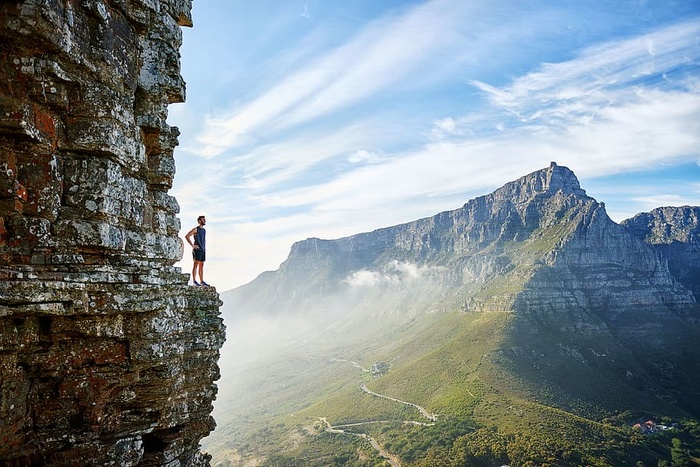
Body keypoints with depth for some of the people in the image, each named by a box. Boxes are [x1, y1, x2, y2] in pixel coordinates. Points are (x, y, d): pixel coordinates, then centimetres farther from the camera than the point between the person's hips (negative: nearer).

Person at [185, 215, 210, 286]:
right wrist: (192, 245, -15)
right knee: (195, 265, -7)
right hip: (197, 249, -8)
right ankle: (194, 281, -7)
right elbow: (187, 236, -15)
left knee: (201, 266, 8)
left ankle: (202, 281, 11)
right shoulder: (195, 229, -7)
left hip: (203, 250, 8)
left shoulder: (204, 230, 17)